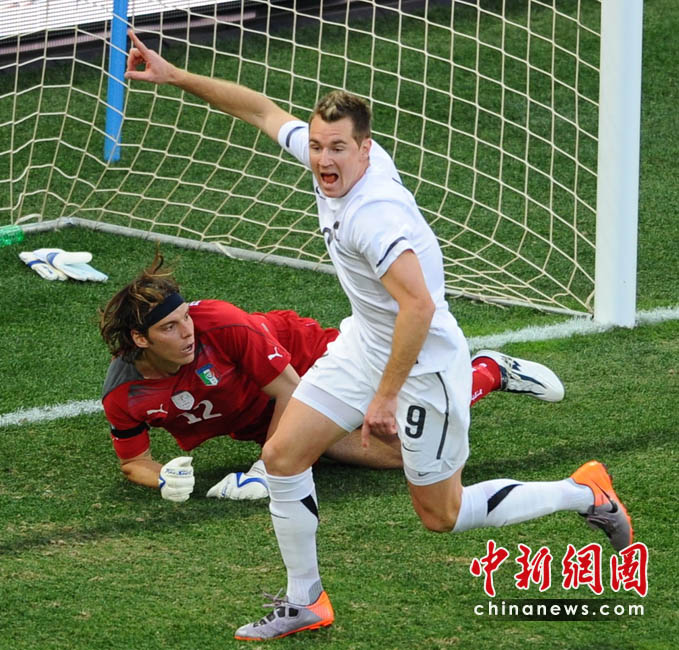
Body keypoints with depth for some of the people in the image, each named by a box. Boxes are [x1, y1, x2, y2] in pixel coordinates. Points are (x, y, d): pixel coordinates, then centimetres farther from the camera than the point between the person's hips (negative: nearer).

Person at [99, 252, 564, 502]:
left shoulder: (220, 324, -34)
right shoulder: (123, 395, -24)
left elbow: (289, 388, -23)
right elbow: (134, 462, -7)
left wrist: (267, 467, -24)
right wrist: (163, 479, -30)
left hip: (305, 354, -3)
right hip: (261, 425, 3)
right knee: (396, 454, -9)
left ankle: (490, 370, 21)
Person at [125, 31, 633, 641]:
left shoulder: (375, 213, -33)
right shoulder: (329, 158, -8)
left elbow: (419, 305, -39)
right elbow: (263, 110, 7)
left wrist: (386, 396, -32)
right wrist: (173, 74, 6)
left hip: (423, 363, -8)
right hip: (364, 343, 8)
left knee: (442, 515, 6)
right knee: (282, 456, 3)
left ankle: (585, 493, 23)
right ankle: (304, 602, 18)